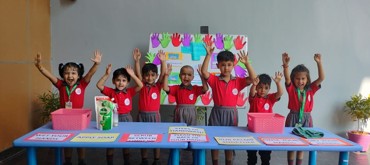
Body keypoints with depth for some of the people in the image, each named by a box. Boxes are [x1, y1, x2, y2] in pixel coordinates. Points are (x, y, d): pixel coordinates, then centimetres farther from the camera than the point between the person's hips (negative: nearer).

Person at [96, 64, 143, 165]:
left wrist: (132, 75, -22)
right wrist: (106, 74, -23)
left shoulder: (130, 92, -4)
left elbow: (140, 85, -17)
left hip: (126, 119, 1)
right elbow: (99, 85, -15)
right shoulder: (111, 92, -4)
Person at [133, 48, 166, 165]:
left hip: (154, 115, -1)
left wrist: (163, 61, -31)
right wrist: (137, 60, -29)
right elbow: (137, 73, -14)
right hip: (142, 115, 1)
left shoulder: (158, 86, -2)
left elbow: (163, 74, -16)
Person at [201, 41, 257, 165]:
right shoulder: (214, 80, -4)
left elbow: (253, 79, -11)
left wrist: (246, 63, -19)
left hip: (231, 113, 1)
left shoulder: (238, 82, 0)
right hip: (217, 113, -1)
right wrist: (209, 55, -26)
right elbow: (204, 72, -20)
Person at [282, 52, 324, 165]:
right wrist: (285, 65, -42)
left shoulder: (310, 89, -1)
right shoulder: (291, 89, -7)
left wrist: (319, 63, -23)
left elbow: (321, 78, -11)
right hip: (293, 118, -2)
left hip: (306, 119, 2)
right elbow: (287, 78, -25)